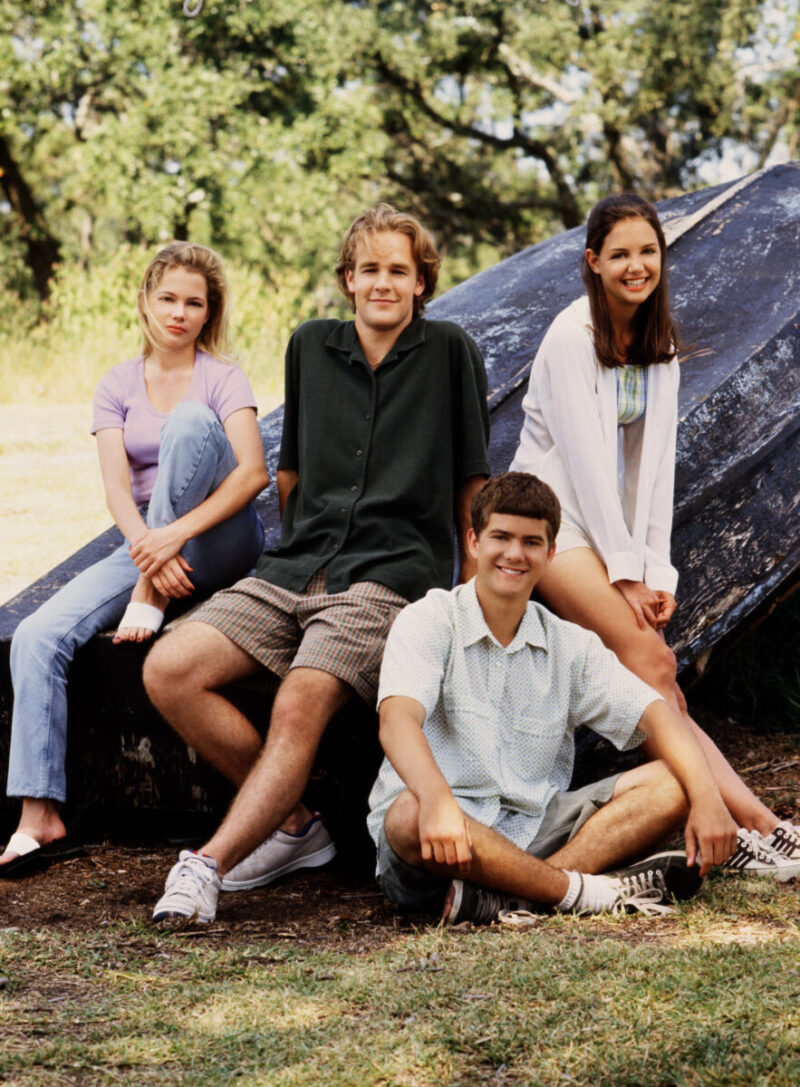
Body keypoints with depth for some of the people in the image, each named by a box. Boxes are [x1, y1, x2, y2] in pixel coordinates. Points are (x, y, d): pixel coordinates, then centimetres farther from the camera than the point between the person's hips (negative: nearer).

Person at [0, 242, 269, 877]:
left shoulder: (221, 378, 0)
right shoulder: (118, 387, 9)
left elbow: (254, 472, -16)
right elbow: (117, 488, -5)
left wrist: (178, 533, -30)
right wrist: (149, 550, -26)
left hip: (219, 544, -3)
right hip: (147, 541, 3)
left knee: (190, 420, -30)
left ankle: (150, 599, -25)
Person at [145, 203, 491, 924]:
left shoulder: (449, 352, 6)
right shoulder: (312, 348, 16)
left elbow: (471, 483, 9)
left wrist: (473, 588, 6)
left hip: (391, 575, -5)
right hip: (293, 570, 5)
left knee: (300, 707, -31)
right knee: (168, 672, -17)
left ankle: (208, 867, -30)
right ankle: (294, 824, -6)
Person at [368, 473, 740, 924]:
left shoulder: (571, 645, 11)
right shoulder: (428, 622, -3)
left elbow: (657, 715, 1)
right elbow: (398, 719, -21)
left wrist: (707, 797, -19)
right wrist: (437, 800, -42)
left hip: (534, 830, 5)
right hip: (445, 842, -5)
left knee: (672, 784, -13)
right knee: (408, 818, -39)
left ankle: (509, 895, -32)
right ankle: (590, 890, -30)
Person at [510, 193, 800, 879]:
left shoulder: (659, 345, 10)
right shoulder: (572, 336, -11)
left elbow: (656, 459, 6)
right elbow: (584, 456, -14)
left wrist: (656, 567, -3)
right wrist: (624, 569, -15)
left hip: (617, 523, 7)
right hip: (556, 520, -7)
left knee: (658, 681, -8)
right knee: (649, 662, -20)